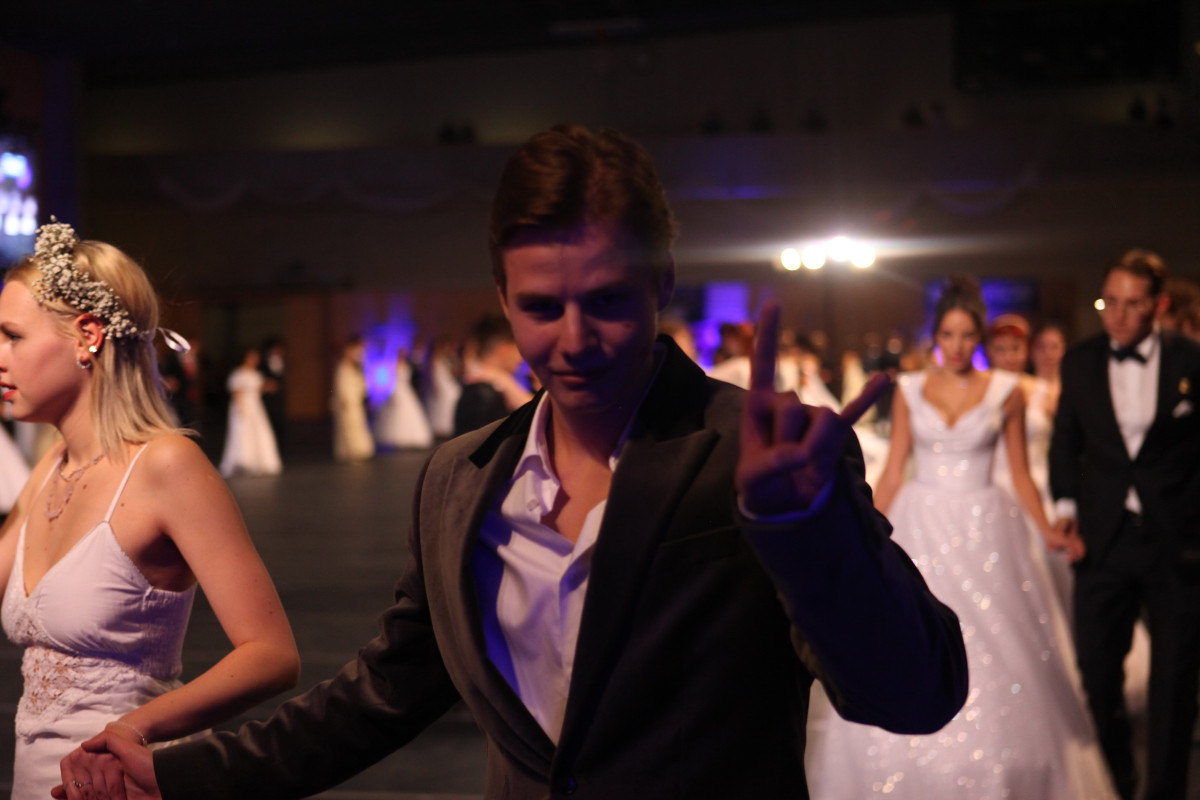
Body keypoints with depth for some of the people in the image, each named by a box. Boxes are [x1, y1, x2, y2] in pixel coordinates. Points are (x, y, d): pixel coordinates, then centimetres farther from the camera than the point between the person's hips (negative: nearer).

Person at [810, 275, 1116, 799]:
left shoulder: (1005, 392, 2)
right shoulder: (909, 390, 5)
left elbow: (1019, 474, 5)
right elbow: (892, 472, 8)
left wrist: (1048, 530, -8)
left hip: (983, 535, -1)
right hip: (920, 530, 1)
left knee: (992, 670, -2)